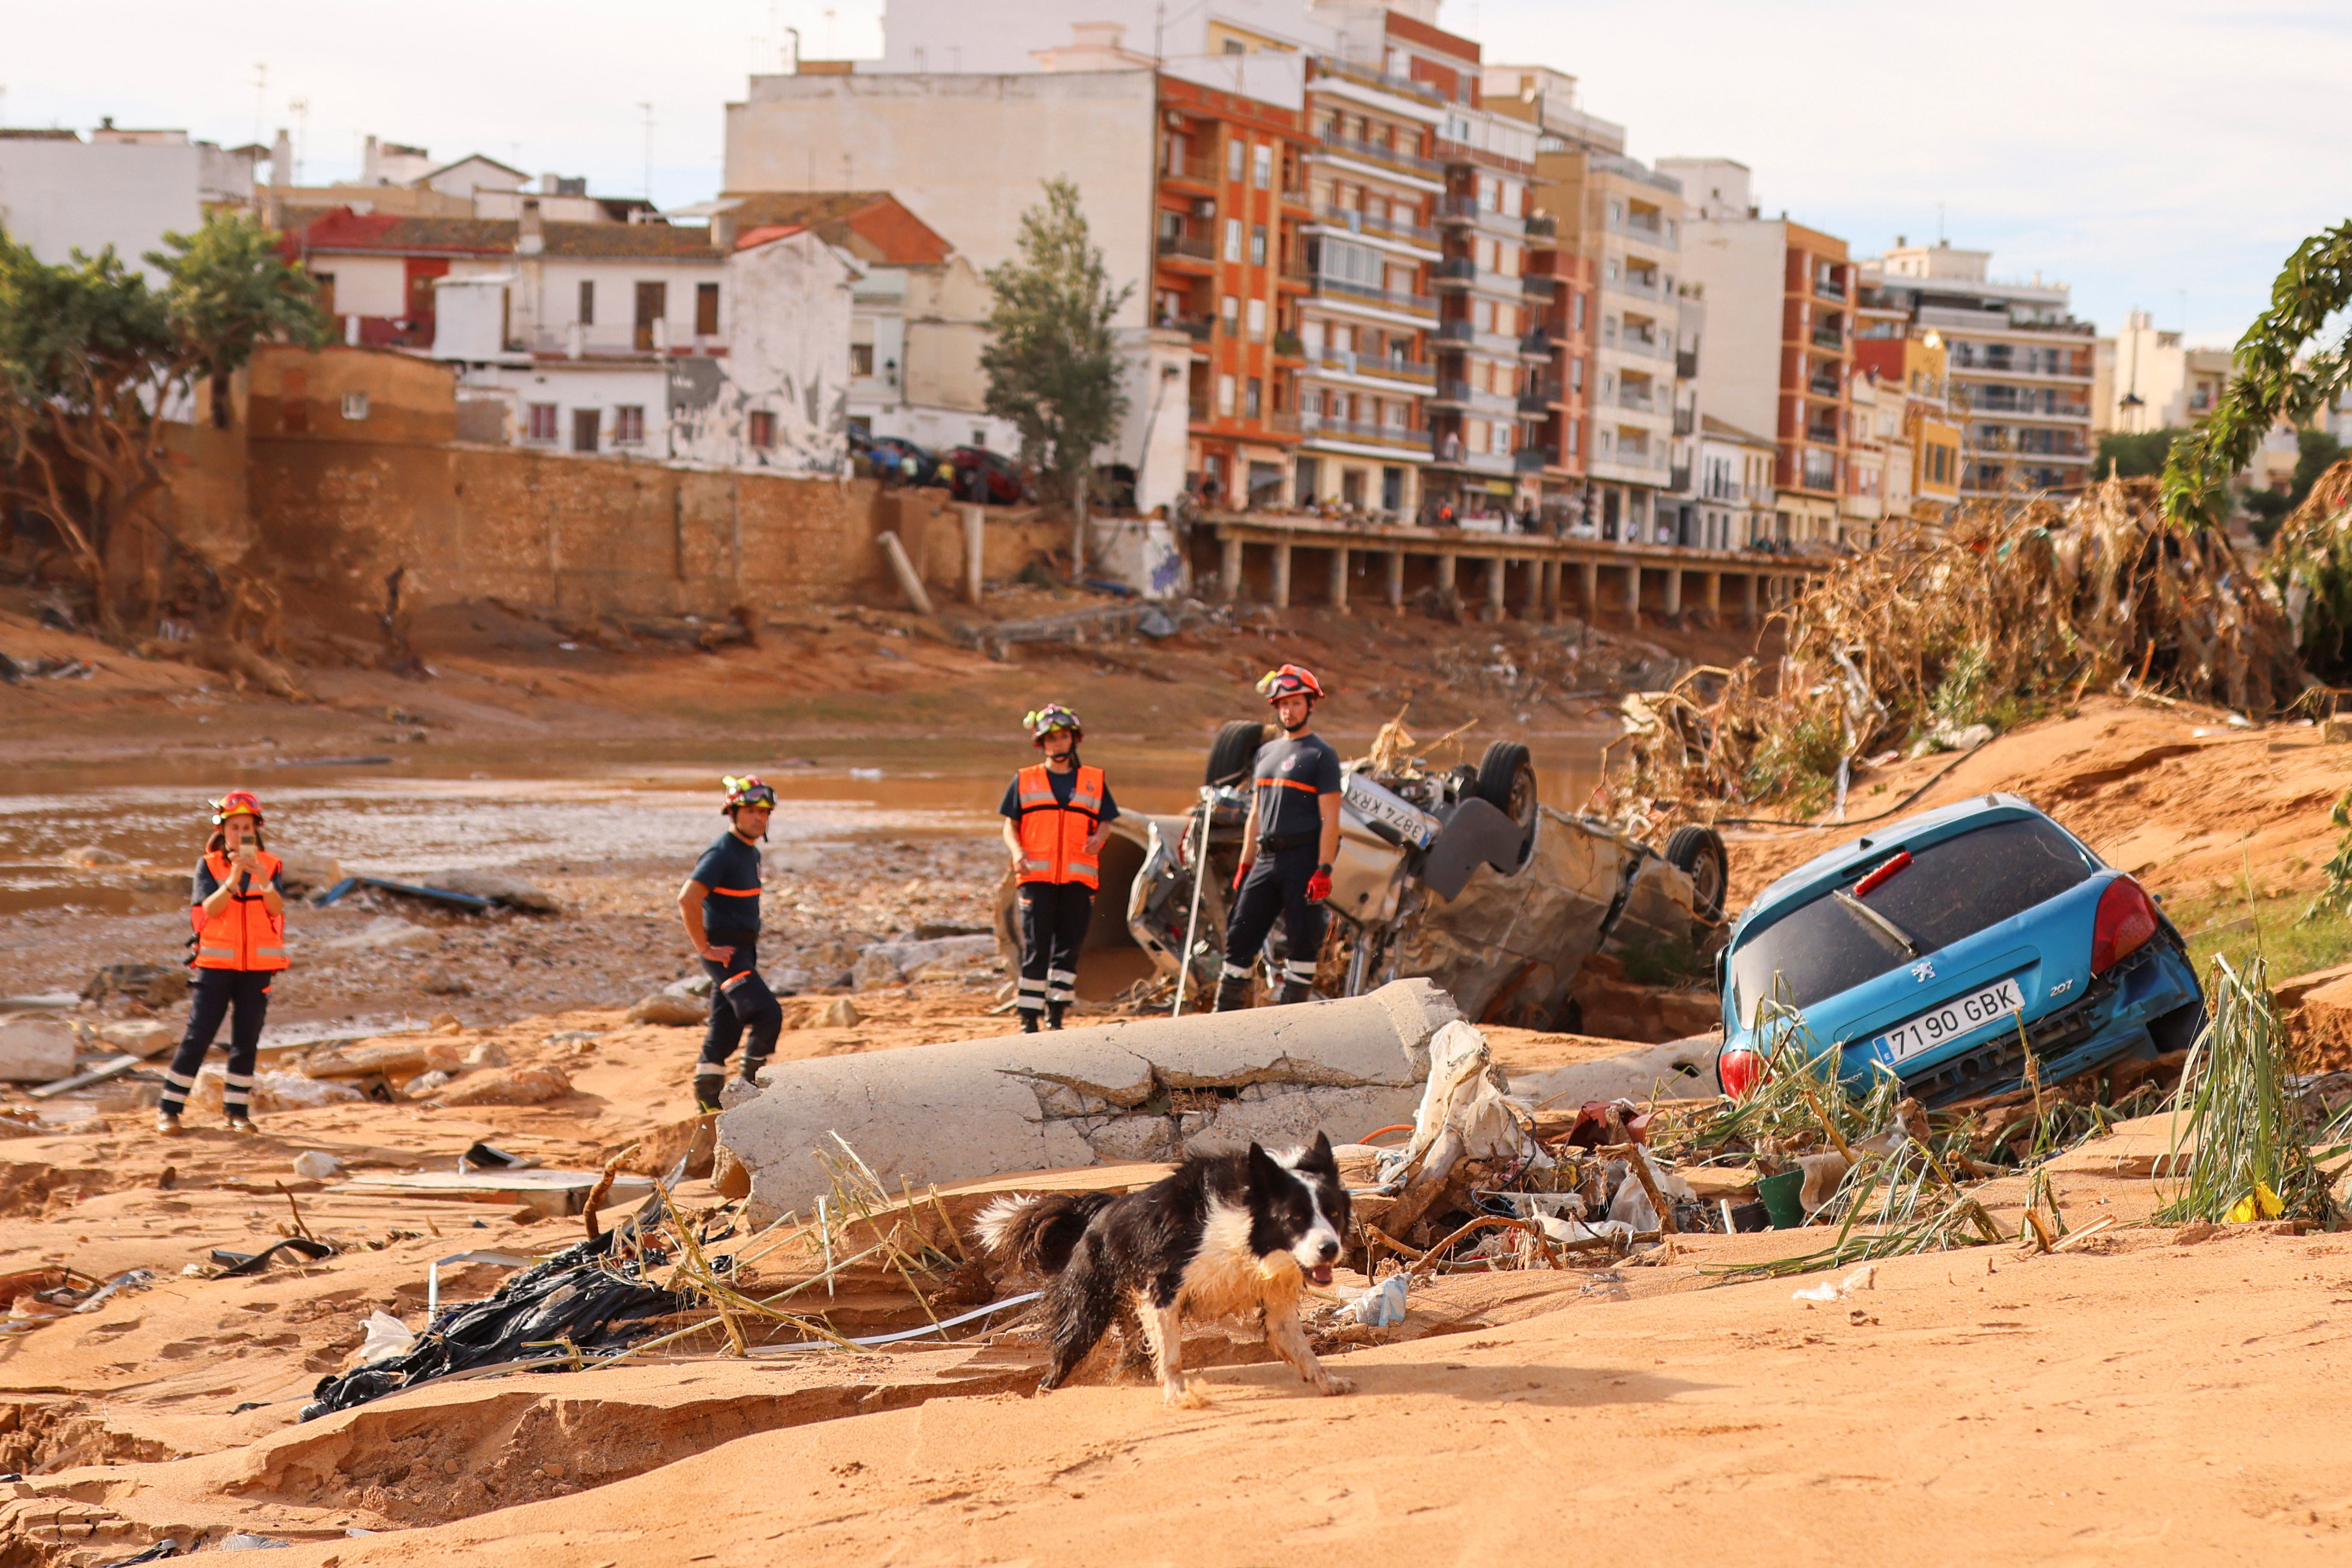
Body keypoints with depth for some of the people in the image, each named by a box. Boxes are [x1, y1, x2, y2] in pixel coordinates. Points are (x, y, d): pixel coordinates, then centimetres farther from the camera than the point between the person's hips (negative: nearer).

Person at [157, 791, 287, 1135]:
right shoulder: (209, 865, 2)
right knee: (198, 1035, -4)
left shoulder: (271, 865, 5)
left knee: (246, 1041, 4)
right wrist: (233, 880, -25)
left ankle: (238, 1112, 12)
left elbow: (277, 909, -10)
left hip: (258, 966, 2)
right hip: (217, 964, -2)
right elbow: (209, 909, -12)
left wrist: (265, 882, -28)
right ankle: (169, 1109, 3)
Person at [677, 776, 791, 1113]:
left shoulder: (751, 853, 14)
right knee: (768, 1014, -15)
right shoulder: (722, 853, -16)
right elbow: (688, 899, -27)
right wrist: (704, 948, -23)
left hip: (742, 950, 9)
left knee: (726, 1028, 12)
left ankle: (709, 1098, 19)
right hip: (724, 953, -9)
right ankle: (752, 1088, -6)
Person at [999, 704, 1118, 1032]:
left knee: (1068, 949, 0)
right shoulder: (1025, 781, 11)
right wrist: (1017, 851, -10)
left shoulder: (1094, 781, 14)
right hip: (1037, 877, -1)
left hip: (1079, 879, 1)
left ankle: (1056, 1016, 7)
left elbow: (1106, 821, 13)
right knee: (1035, 949, -5)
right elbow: (1010, 825, 10)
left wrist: (1099, 838, -9)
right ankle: (1029, 1020, -1)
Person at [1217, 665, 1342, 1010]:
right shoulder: (1266, 753, 17)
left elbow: (1330, 818, -9)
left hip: (1303, 859, -7)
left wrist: (1324, 870, -17)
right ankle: (1224, 1015, 8)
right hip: (1266, 859, 7)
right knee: (1240, 935, 3)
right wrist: (1245, 866, 16)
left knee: (1303, 940, -3)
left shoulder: (1321, 754, -3)